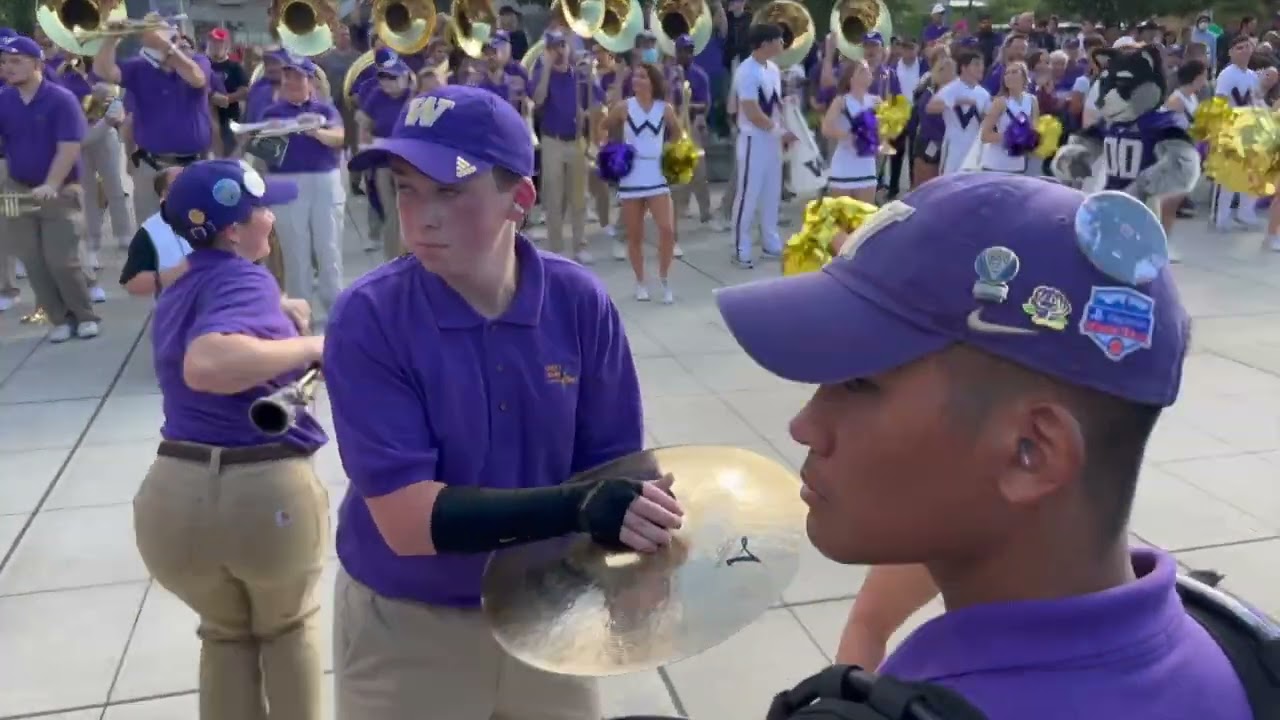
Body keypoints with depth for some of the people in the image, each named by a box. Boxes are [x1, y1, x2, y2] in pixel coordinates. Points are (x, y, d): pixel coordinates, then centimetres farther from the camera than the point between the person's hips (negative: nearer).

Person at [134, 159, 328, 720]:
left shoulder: (176, 292, 13)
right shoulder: (244, 279, -13)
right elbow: (207, 364, -32)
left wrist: (278, 318, 7)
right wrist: (307, 345, -22)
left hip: (177, 497, 6)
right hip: (269, 492, -6)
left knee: (226, 633, 31)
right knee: (289, 627, 25)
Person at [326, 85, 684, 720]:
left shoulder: (580, 302, -12)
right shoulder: (367, 319, -19)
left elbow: (613, 464, -7)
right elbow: (406, 517, -24)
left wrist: (634, 519, -29)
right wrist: (575, 507, -36)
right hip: (405, 629, -2)